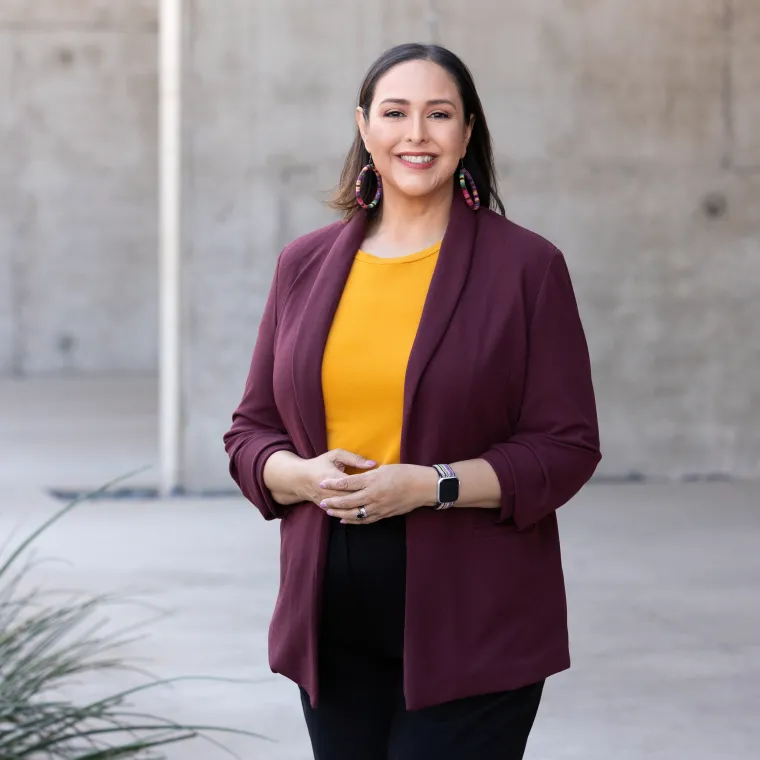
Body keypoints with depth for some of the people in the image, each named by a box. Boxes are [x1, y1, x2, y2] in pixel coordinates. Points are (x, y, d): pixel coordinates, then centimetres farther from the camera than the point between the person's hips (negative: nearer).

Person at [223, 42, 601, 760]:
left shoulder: (526, 266, -2)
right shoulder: (306, 264, 10)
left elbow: (566, 448, -5)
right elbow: (250, 432, 12)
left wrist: (432, 485, -17)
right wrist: (306, 476, -10)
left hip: (472, 629, -4)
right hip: (333, 624, 4)